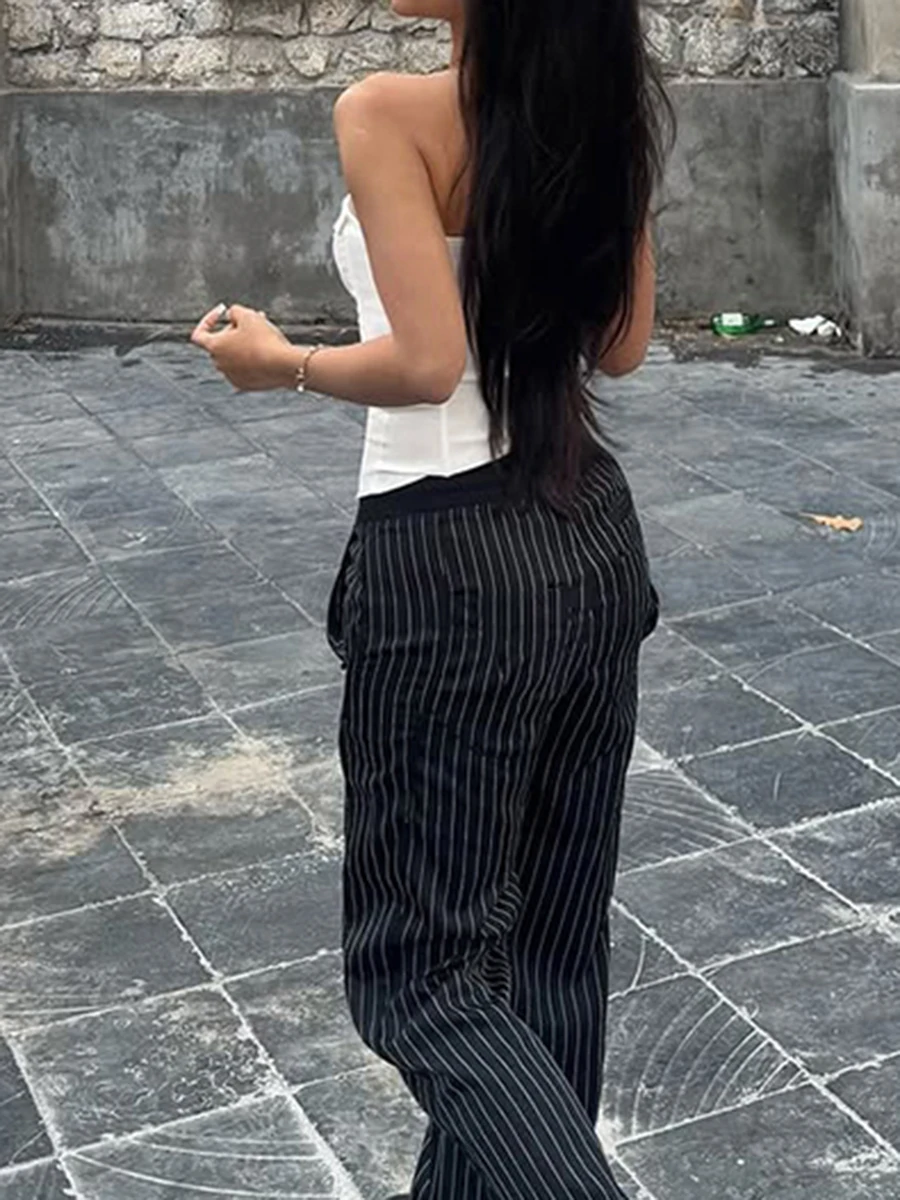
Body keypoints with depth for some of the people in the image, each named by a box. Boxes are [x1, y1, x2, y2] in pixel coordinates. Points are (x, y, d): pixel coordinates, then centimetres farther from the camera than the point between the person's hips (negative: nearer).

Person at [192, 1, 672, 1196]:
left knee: (420, 965, 7)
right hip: (594, 539, 7)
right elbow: (621, 345, 11)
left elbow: (426, 362, -22)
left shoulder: (390, 114, -16)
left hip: (455, 559, -7)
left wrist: (279, 360, -5)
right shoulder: (606, 108, 4)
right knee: (549, 937, 18)